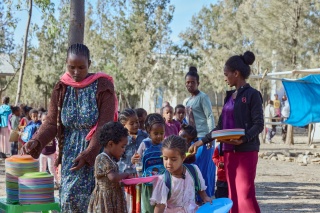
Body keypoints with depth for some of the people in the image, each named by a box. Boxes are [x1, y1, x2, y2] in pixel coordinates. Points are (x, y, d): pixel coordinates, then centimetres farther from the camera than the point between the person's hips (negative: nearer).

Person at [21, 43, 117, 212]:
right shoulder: (61, 88, 2)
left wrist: (89, 153, -23)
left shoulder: (103, 86, -10)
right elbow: (52, 123, 1)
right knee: (69, 196, -1)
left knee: (89, 197, -9)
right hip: (71, 151, 4)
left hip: (96, 150, -3)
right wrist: (36, 141, -18)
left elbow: (105, 125, -14)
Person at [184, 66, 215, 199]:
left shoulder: (203, 97, -5)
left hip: (203, 138, -8)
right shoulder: (187, 101, 17)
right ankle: (195, 197, 15)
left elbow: (210, 117, -12)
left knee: (203, 168, -6)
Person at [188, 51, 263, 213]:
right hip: (229, 151, 8)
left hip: (246, 151, -8)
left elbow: (259, 125, -12)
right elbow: (220, 127, 18)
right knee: (233, 195, 7)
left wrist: (243, 139, -26)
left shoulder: (252, 94, -7)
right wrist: (201, 142, 16)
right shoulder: (230, 96, 15)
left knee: (246, 194, -11)